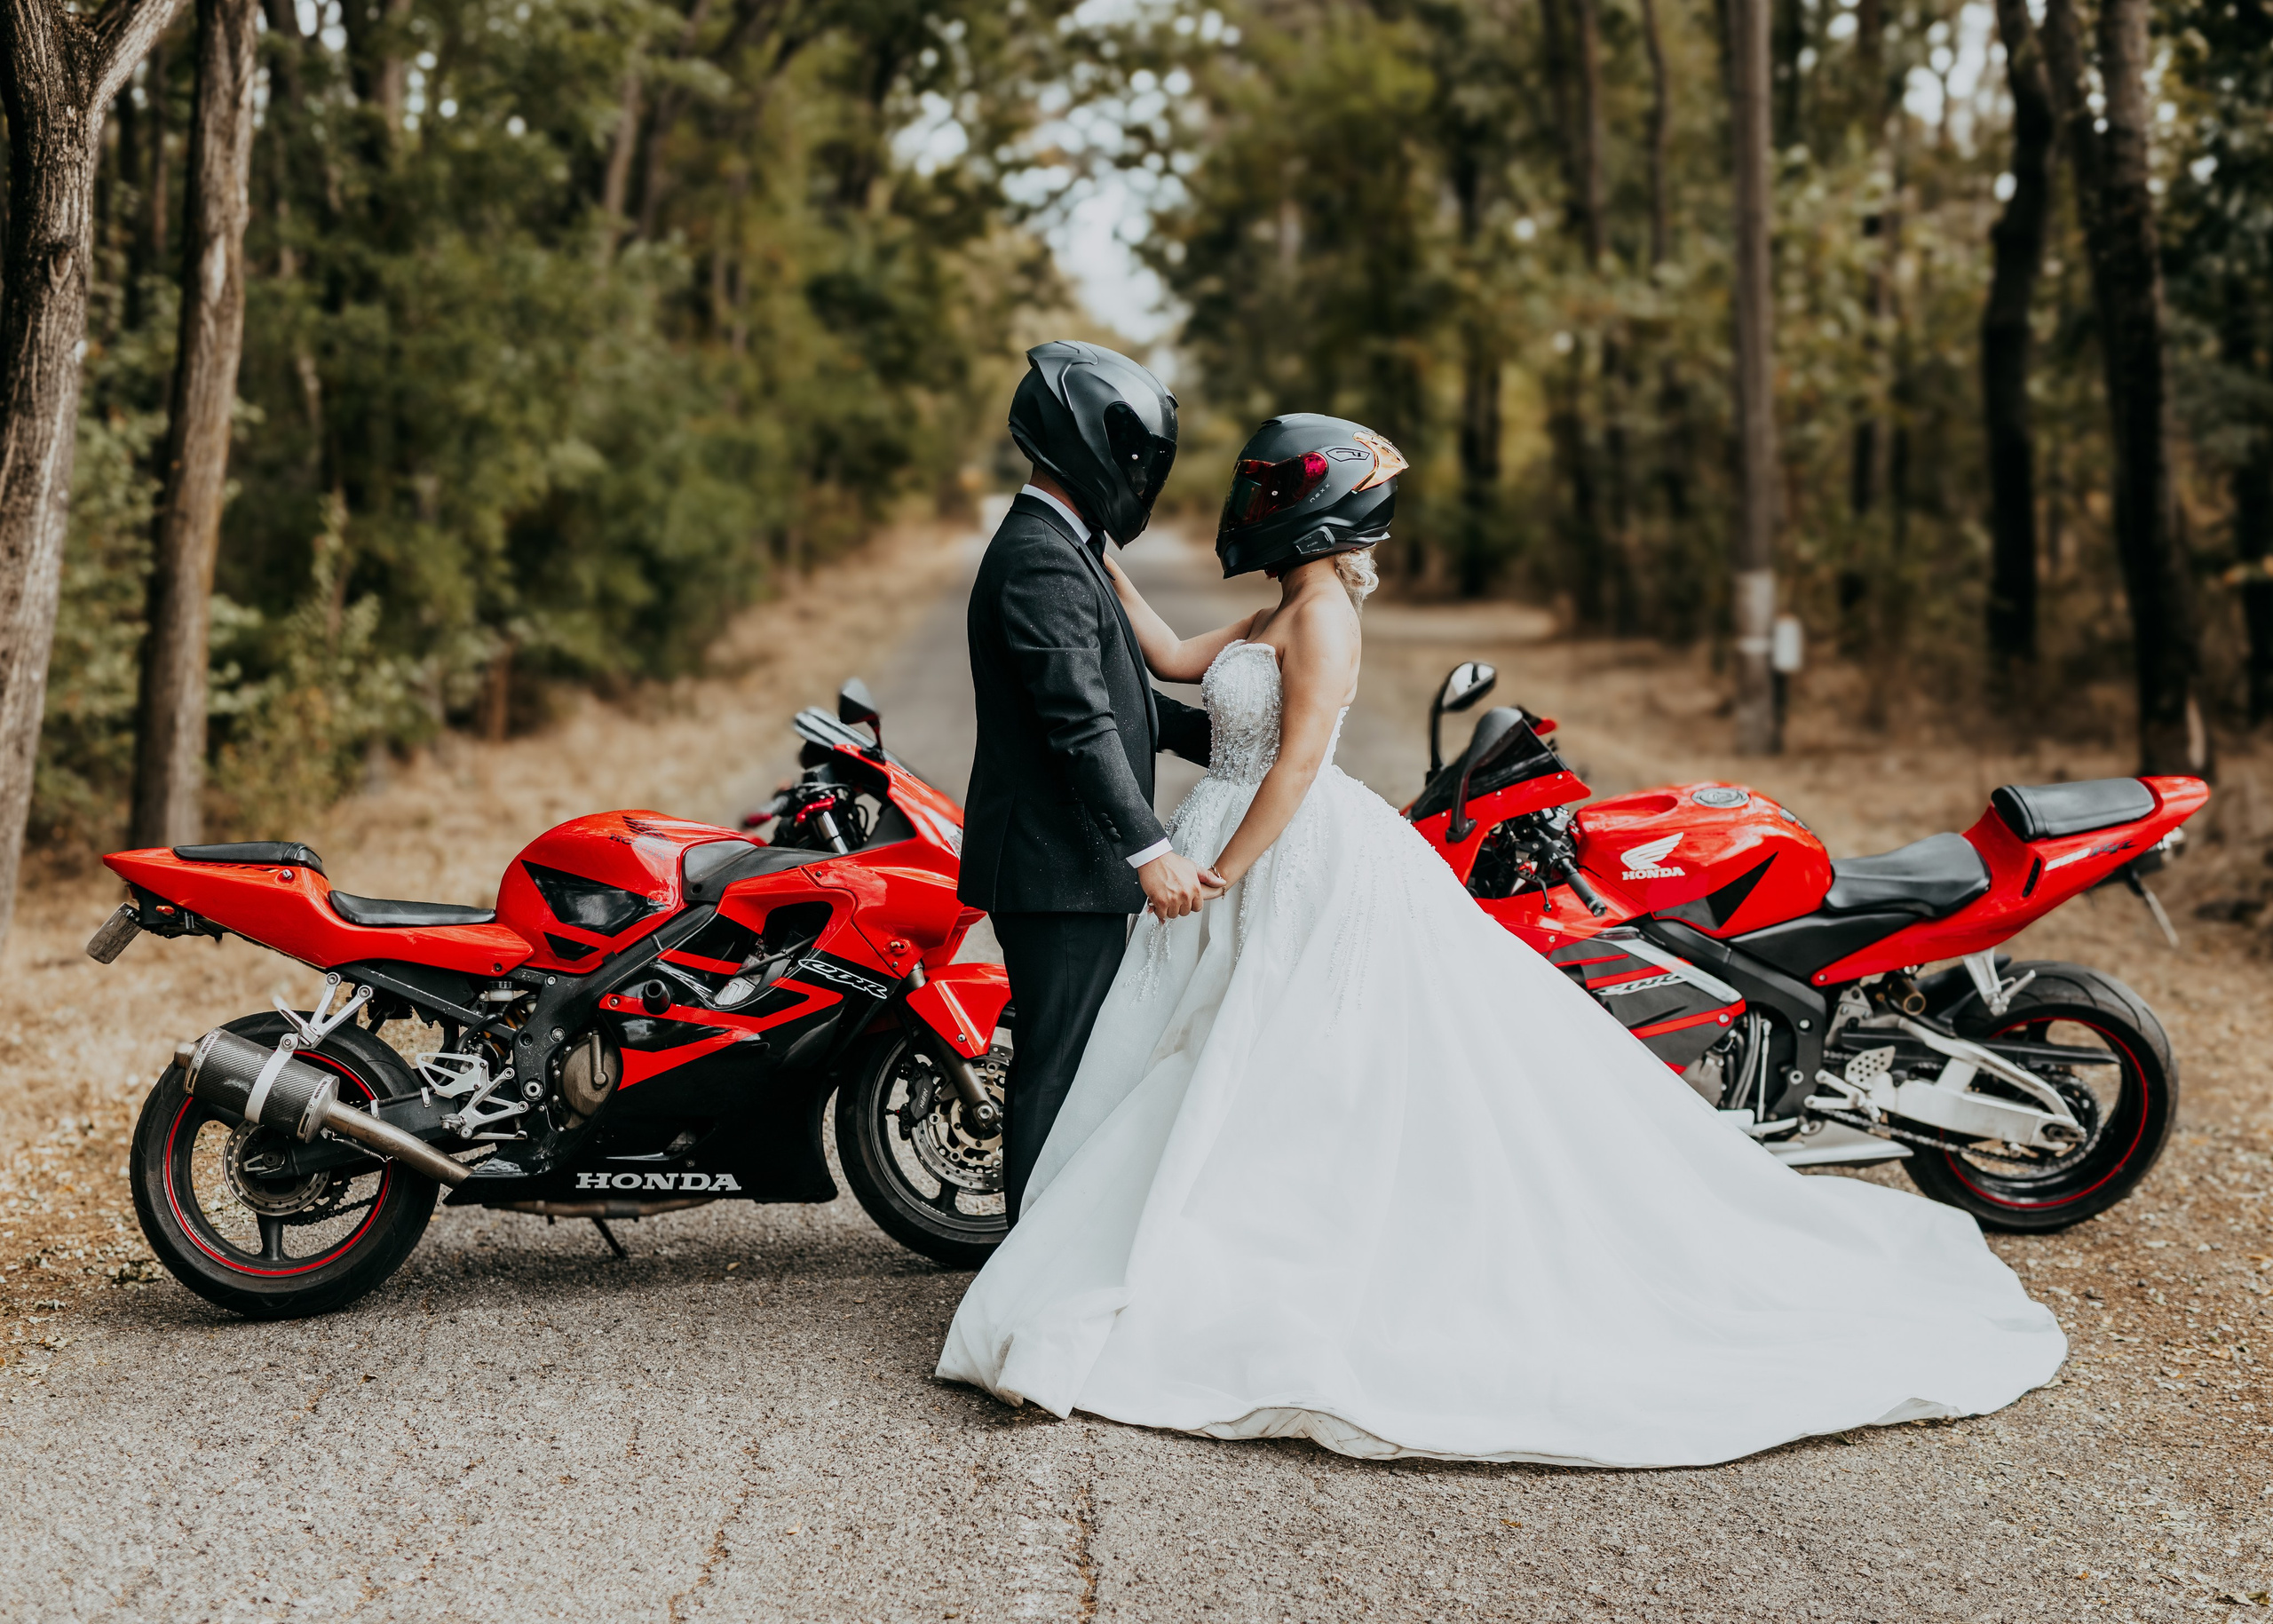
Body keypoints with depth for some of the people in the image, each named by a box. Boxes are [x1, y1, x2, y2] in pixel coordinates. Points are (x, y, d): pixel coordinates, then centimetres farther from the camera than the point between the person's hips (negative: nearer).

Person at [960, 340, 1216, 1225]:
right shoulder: (1042, 561, -18)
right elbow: (1081, 723, -24)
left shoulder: (1060, 547, 18)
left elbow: (1116, 691, 26)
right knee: (1057, 1064, -4)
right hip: (1059, 864, -11)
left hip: (1076, 861, 11)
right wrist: (1149, 849, -27)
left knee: (1072, 1058, 15)